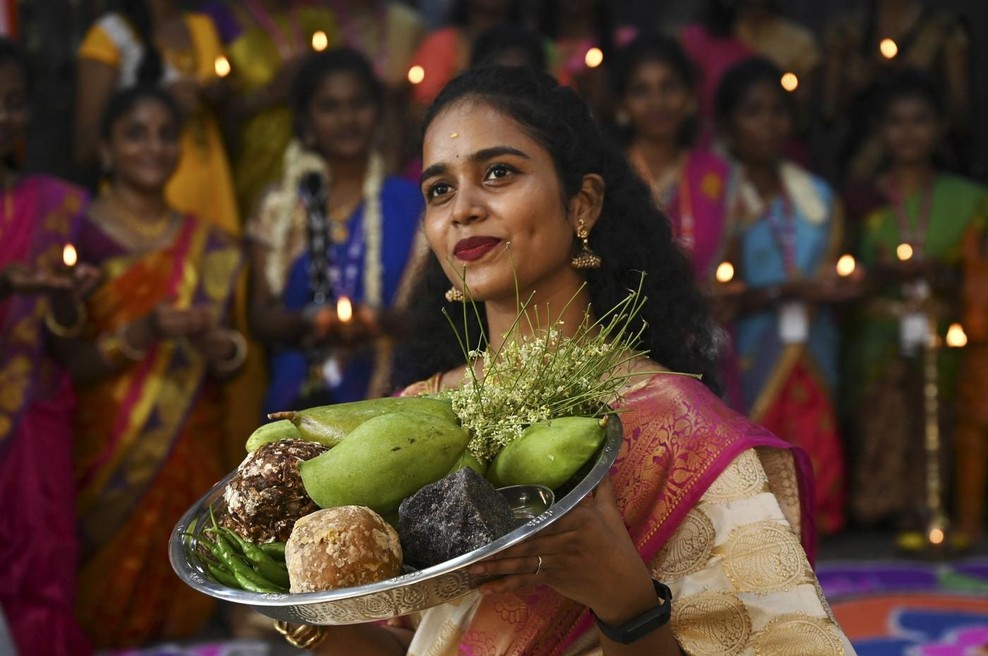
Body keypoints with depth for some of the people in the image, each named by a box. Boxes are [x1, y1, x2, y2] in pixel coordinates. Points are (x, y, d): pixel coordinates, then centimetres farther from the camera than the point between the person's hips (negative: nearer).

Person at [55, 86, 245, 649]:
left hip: (190, 457, 3)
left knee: (177, 611, 6)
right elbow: (68, 364, -9)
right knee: (106, 613, 1)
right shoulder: (78, 237, -5)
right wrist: (141, 334, -24)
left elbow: (230, 364, 9)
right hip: (107, 455, -3)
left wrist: (217, 344, -13)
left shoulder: (209, 248, 7)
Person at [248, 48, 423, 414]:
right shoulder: (280, 208, 7)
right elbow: (261, 316, 4)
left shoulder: (410, 204, 6)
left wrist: (381, 321, -15)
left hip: (391, 394, 0)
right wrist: (308, 322, -15)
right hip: (302, 396, 0)